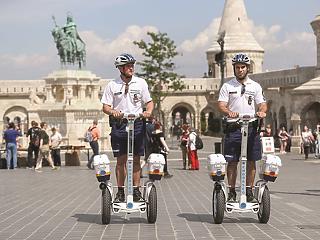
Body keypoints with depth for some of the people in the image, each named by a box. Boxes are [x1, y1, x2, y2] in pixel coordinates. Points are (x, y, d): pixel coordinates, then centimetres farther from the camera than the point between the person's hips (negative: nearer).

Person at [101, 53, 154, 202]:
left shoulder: (141, 83, 6)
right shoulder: (112, 85, 4)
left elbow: (149, 102, 9)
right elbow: (105, 107, 2)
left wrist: (148, 112, -12)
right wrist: (113, 112, -19)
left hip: (137, 123, 1)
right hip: (119, 124, 0)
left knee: (136, 159, 2)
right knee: (121, 160, 2)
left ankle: (136, 191, 8)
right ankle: (120, 191, 9)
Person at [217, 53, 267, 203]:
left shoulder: (255, 86, 12)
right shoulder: (227, 86, 7)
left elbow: (262, 104, 7)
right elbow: (221, 105, -2)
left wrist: (262, 111, -16)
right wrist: (229, 112, -24)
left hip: (251, 127, 1)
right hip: (233, 127, -1)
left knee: (251, 162, 2)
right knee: (232, 162, 0)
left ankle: (249, 192, 9)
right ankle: (232, 192, 7)